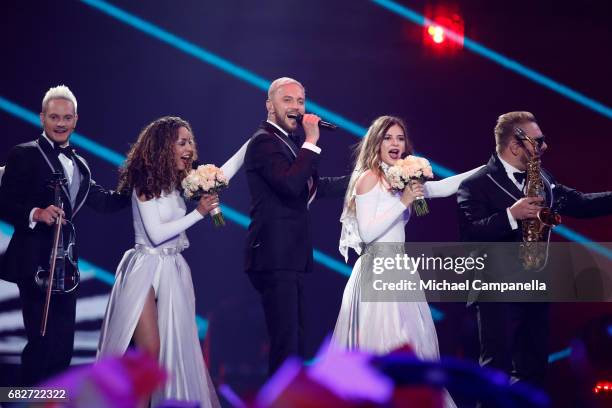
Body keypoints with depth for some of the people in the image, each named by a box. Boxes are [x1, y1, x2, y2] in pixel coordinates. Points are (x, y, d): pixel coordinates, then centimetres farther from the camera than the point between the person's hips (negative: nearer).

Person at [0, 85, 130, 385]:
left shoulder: (79, 165, 16)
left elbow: (103, 201, 13)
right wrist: (36, 213, -29)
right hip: (35, 264, -8)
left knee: (63, 343, 11)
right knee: (43, 342, -11)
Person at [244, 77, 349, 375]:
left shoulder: (289, 142, 19)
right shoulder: (264, 142, -12)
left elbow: (313, 187, 28)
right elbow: (290, 184, -27)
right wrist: (311, 142, -21)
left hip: (291, 258, 10)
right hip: (275, 258, -10)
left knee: (294, 338, 14)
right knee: (286, 340, -11)